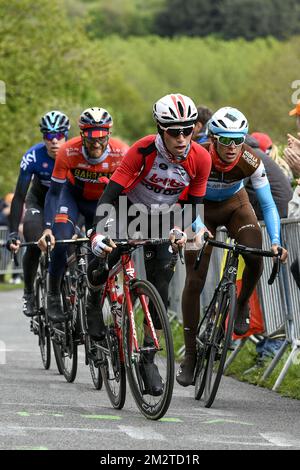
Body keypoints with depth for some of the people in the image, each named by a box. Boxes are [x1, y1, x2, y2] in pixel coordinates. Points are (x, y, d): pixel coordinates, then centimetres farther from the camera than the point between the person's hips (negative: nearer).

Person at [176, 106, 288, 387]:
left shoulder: (251, 161, -27)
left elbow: (268, 204, -21)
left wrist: (276, 242, -34)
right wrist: (199, 228, -54)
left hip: (234, 205, 1)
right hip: (202, 208, -1)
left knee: (255, 257, -26)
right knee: (194, 281, -8)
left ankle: (242, 305, 6)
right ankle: (190, 356, 2)